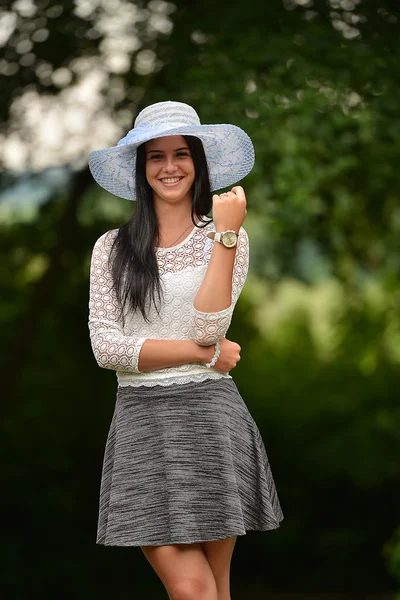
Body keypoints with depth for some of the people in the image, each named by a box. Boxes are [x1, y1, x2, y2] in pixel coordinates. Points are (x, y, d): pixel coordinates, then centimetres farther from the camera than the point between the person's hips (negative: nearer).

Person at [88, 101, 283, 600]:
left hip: (209, 415, 0)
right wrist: (203, 353, -7)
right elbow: (105, 346, -2)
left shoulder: (227, 237, 6)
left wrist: (227, 234, -13)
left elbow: (209, 326, -8)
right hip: (140, 420, 0)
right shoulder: (111, 248, 8)